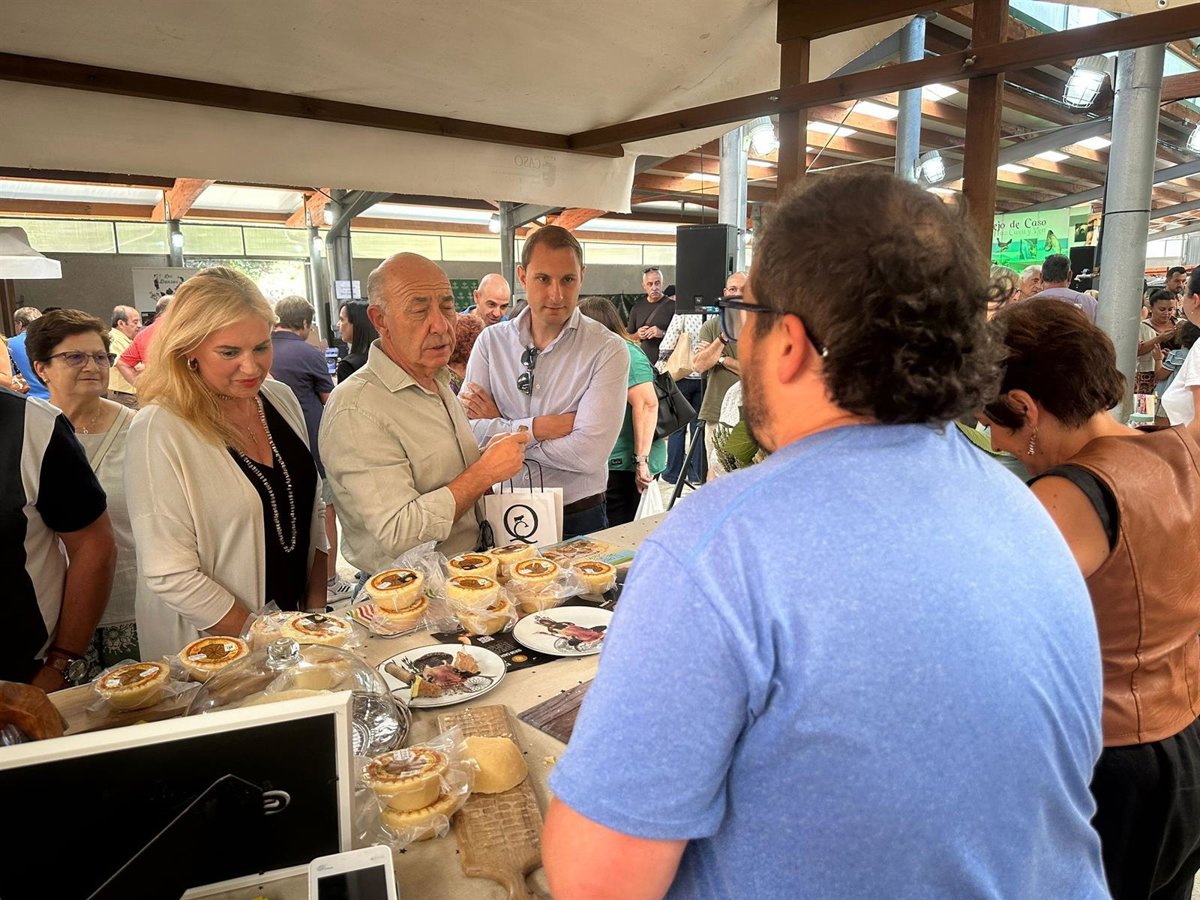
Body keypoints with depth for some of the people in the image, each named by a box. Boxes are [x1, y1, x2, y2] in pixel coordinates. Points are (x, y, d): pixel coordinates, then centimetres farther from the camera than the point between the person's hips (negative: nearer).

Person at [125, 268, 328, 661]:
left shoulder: (281, 398, -2)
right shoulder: (159, 432, -20)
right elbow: (171, 576, -21)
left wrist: (317, 606, 0)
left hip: (298, 621, 6)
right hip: (212, 650, -5)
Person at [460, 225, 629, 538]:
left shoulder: (607, 350, -13)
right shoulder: (491, 341, -3)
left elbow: (588, 453, -23)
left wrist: (500, 428, -15)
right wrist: (541, 427, -22)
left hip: (578, 519, -2)